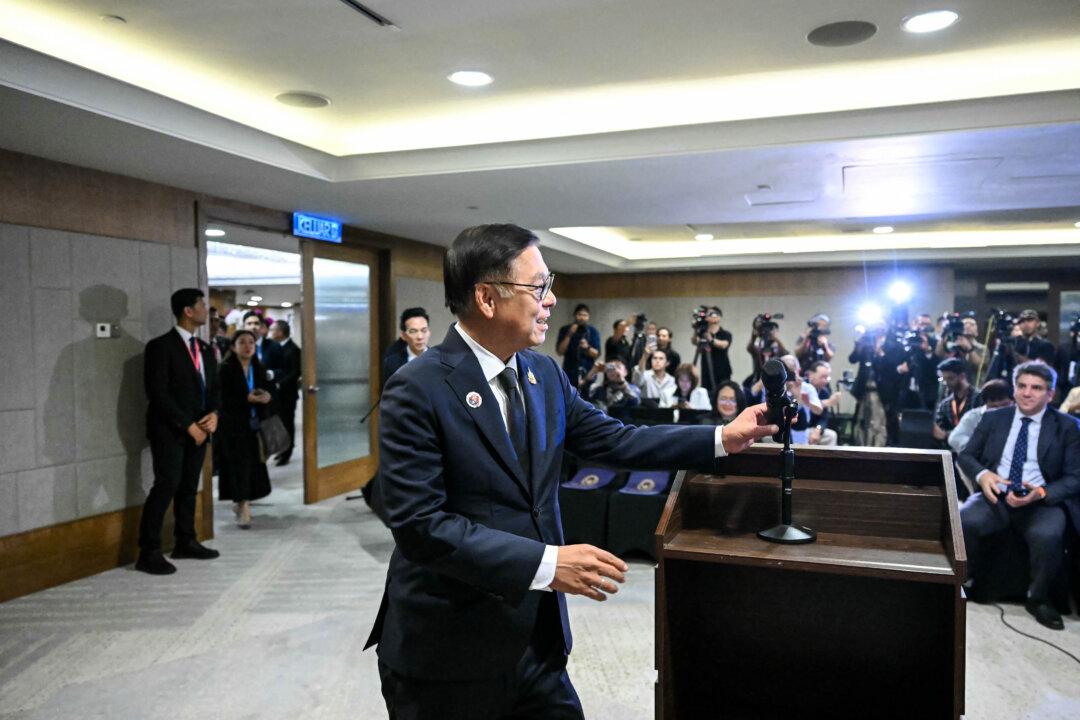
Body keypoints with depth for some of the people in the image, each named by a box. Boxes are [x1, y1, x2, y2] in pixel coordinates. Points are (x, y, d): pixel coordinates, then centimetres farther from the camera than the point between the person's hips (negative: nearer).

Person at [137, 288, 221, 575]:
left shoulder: (205, 349, 15)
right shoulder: (161, 347, -8)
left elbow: (214, 388, 17)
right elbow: (158, 393, -14)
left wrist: (213, 415, -3)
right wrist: (188, 425, -15)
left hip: (198, 429, 7)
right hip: (169, 430, -7)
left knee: (189, 486, 10)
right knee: (167, 485, -11)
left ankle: (186, 542, 20)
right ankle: (149, 552, -6)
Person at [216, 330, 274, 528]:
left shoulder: (259, 368, 11)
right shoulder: (225, 369, -6)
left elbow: (268, 390, 12)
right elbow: (223, 399, -12)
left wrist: (267, 396, -12)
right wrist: (248, 399, -23)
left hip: (255, 424, 5)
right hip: (234, 426, -5)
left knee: (254, 464, 7)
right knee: (239, 464, -10)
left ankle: (240, 502, 25)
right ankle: (243, 508, -9)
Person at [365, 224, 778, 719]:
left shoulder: (544, 374, 3)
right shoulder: (418, 390, -19)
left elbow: (611, 440, 8)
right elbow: (420, 523, -23)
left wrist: (723, 438, 4)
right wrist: (546, 563, -27)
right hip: (449, 652, -6)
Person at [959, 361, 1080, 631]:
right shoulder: (993, 418, 11)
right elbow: (966, 455, 11)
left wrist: (1041, 493, -20)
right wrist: (982, 474, -13)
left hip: (1043, 501, -1)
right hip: (996, 496, 1)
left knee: (1047, 536, -35)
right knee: (962, 520, -31)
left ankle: (1038, 598, -6)